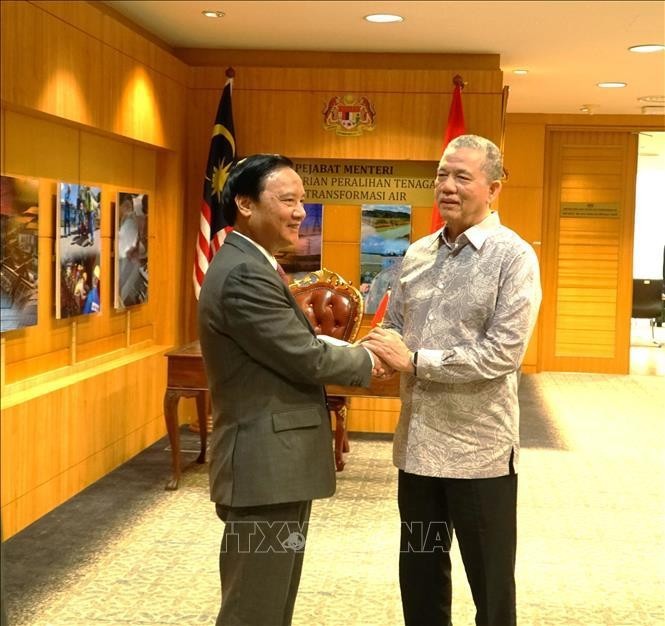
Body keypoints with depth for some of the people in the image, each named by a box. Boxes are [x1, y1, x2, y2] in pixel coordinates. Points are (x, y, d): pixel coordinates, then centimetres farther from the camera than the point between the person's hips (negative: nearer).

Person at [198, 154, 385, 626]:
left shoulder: (249, 265, 15)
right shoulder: (245, 274, -20)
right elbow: (306, 358, -18)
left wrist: (352, 353, 3)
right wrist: (366, 360, -1)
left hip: (275, 463, 11)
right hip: (266, 467, -11)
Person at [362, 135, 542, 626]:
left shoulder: (513, 257, -10)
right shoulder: (417, 254, 8)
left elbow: (503, 353, -19)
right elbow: (393, 329, 15)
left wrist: (414, 360, -18)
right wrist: (379, 349, -9)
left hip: (480, 449, -5)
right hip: (418, 442, 6)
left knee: (491, 583, 10)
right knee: (419, 573, 18)